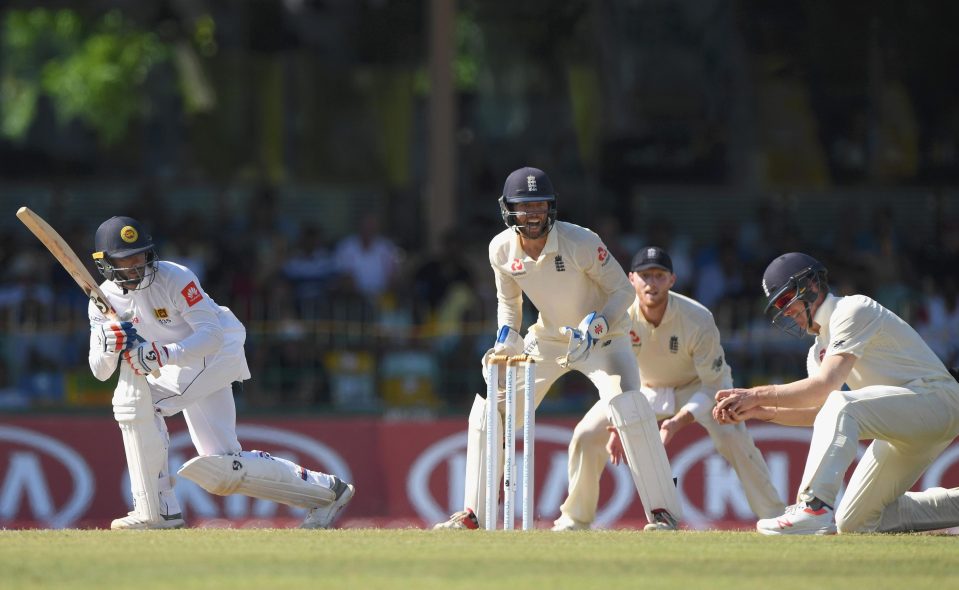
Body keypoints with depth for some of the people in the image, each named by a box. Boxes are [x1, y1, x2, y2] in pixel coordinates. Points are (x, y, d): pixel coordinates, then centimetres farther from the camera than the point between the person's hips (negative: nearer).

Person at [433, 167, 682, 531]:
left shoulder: (580, 243, -26)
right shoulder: (502, 249, -12)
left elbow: (622, 291, -17)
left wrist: (594, 328, -32)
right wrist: (506, 337, -12)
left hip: (603, 335, -5)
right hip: (547, 338, 5)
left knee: (628, 406, -28)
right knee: (488, 409, -2)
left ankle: (663, 511, -23)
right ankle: (473, 515, 8)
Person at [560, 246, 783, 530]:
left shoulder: (698, 320, -32)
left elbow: (714, 385, -27)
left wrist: (679, 421, -41)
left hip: (697, 386, -3)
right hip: (644, 387, 3)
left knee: (732, 437, -28)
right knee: (586, 434, -10)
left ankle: (774, 516, -20)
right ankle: (574, 518, 9)